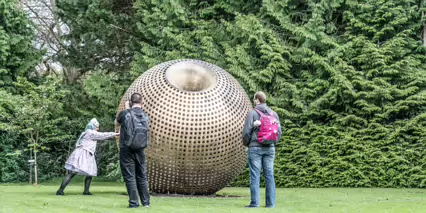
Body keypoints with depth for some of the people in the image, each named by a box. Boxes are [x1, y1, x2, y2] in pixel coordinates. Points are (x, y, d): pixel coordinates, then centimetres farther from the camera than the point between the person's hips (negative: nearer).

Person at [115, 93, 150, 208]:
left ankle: (134, 202, -2)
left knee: (130, 176, 1)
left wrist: (126, 108, 21)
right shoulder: (146, 116, 2)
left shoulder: (125, 113, -8)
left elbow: (117, 122, 12)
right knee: (142, 176, 13)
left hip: (127, 150, -3)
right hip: (140, 150, 3)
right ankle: (146, 202, 17)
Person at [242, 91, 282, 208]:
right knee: (269, 175, 5)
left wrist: (246, 143, 10)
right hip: (270, 148, 4)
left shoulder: (252, 113, -5)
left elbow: (247, 131, -7)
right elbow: (279, 133, 8)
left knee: (255, 175, -1)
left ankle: (255, 202, -3)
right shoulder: (274, 114, 8)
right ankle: (271, 203, 4)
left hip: (255, 147, -4)